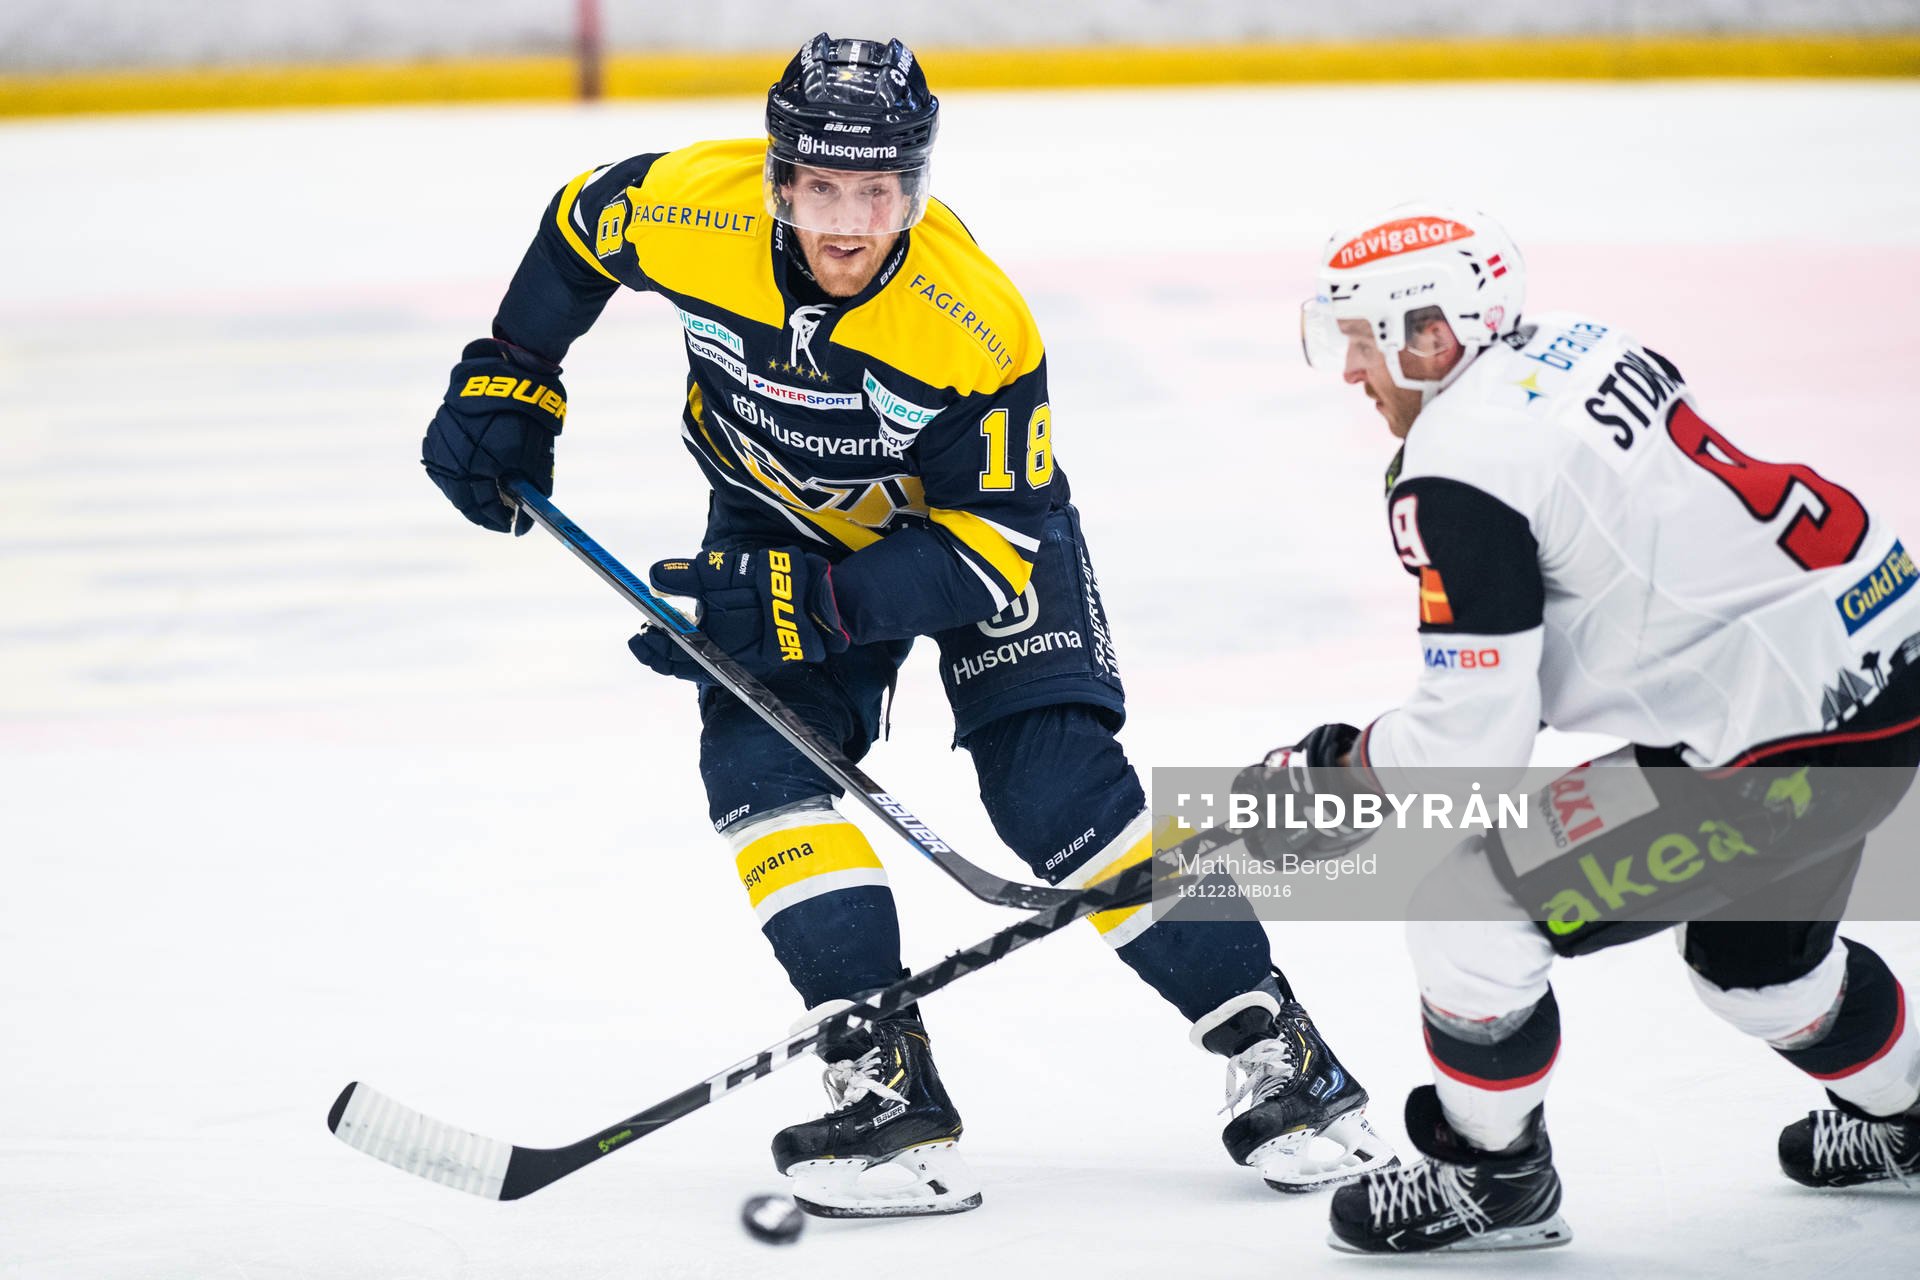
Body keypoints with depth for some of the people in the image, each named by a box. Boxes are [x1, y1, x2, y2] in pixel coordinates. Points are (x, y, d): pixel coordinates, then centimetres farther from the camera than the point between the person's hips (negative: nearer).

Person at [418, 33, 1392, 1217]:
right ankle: (888, 1088, -18)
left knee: (1059, 788, -13)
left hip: (979, 511, -3)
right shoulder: (693, 209, -27)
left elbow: (994, 542, -28)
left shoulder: (978, 326, -35)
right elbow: (582, 225, -2)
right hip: (784, 513, 3)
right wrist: (506, 384, -1)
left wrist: (809, 606, -36)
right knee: (760, 756, -18)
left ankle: (1276, 1051, -1)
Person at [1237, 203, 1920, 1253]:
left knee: (1473, 906, -3)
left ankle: (1493, 1178, 14)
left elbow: (1471, 740, -18)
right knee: (1752, 941, 34)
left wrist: (1327, 784, -2)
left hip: (1783, 731, -10)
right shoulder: (1582, 345, 9)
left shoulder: (1459, 474, -18)